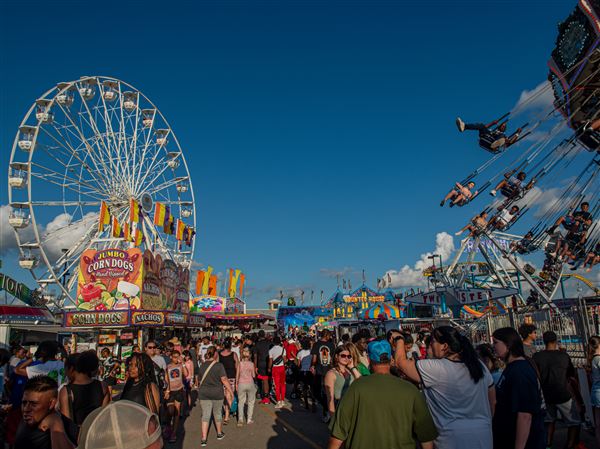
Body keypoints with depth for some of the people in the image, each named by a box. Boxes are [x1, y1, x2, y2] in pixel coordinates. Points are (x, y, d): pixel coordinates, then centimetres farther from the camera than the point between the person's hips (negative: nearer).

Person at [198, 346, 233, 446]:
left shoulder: (202, 365, 0)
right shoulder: (219, 365, -14)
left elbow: (200, 379, 10)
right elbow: (224, 380, -15)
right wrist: (231, 391, -8)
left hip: (204, 393, 3)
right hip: (217, 393, -2)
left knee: (205, 415, 5)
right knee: (217, 413, 15)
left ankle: (204, 439, -1)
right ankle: (219, 433, 33)